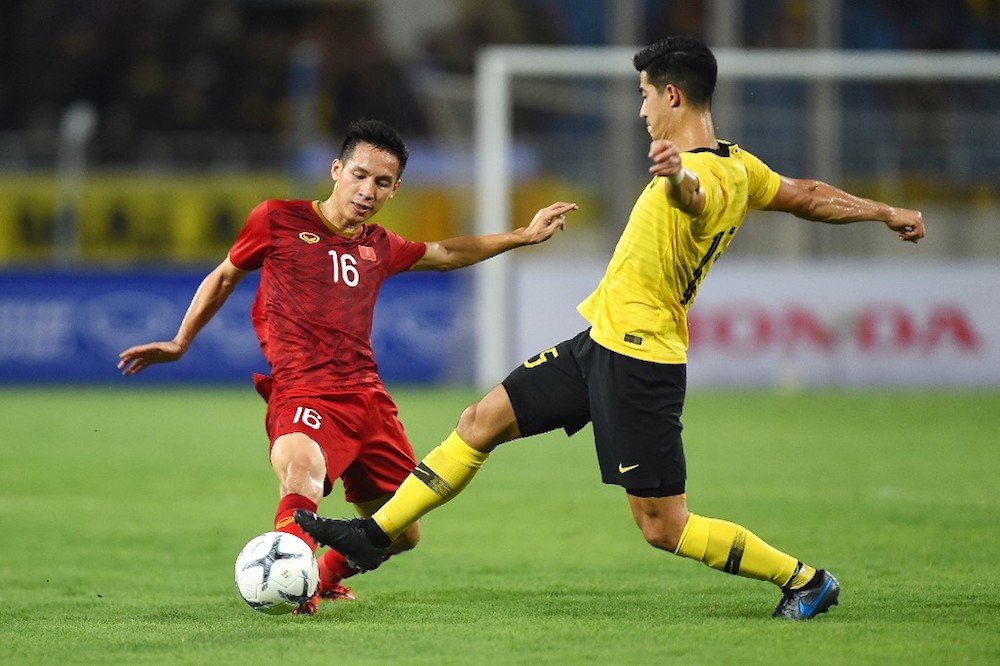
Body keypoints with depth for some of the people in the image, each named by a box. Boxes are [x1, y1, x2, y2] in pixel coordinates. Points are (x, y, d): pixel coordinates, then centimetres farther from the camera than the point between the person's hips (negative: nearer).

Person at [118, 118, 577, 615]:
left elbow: (447, 254, 36)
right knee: (303, 469, -41)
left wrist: (523, 236, 35)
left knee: (401, 535, 14)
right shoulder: (277, 221, 3)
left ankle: (327, 577, 40)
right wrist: (179, 343, 20)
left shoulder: (379, 247, 16)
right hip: (302, 393, -6)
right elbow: (224, 277, 18)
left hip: (366, 394, 6)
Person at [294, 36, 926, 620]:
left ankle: (805, 580, 7)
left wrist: (679, 173, -72)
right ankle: (376, 534, 17)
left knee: (664, 527, -6)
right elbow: (808, 196, 19)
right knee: (483, 420, 10)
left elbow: (694, 193, -49)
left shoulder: (709, 176, -23)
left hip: (638, 360, -10)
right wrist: (884, 212, 34)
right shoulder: (739, 166, 7)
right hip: (602, 341, 10)